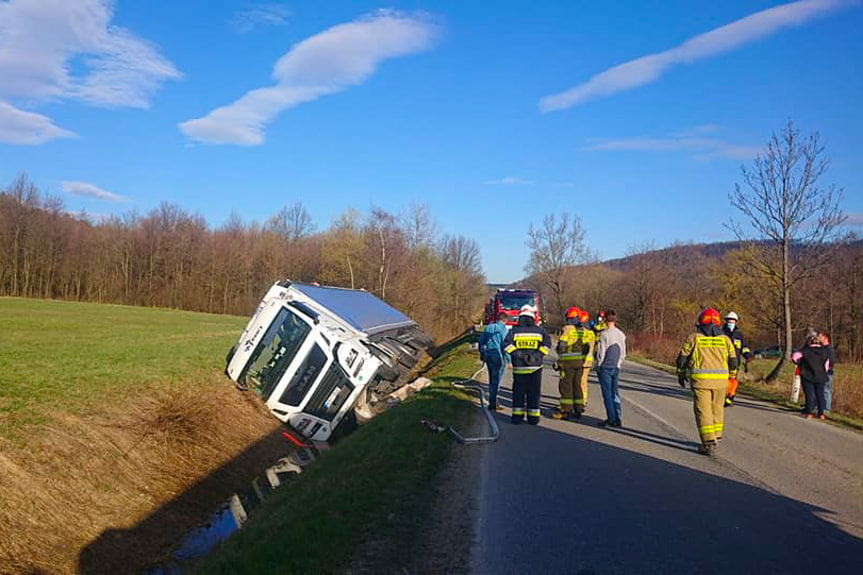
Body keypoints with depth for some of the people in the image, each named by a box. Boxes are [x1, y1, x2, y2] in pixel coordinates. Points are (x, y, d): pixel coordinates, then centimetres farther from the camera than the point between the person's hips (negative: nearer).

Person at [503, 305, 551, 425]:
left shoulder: (514, 330, 1)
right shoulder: (539, 330, 4)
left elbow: (507, 344, -12)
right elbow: (547, 343, -8)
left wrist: (515, 355, -5)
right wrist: (539, 355, -4)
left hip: (519, 367, 0)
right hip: (535, 366, 0)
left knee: (518, 392, 8)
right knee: (534, 392, 8)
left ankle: (517, 416, 7)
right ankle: (533, 417, 9)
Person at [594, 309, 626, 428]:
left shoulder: (604, 334, -13)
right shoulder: (621, 334, 6)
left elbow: (600, 352, -12)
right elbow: (623, 353, 11)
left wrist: (598, 366, -1)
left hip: (605, 368, -6)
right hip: (616, 368, 6)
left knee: (607, 393, -1)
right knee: (615, 393, 10)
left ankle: (611, 419, -2)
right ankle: (618, 419, 10)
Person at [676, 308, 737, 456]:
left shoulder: (694, 338, 0)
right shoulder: (725, 339, 7)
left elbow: (682, 358, 2)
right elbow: (733, 361, 10)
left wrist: (681, 374, 17)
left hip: (700, 379, -3)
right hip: (720, 380, 3)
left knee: (703, 410, 0)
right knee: (717, 408, 19)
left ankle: (709, 444, -4)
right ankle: (716, 436, 30)